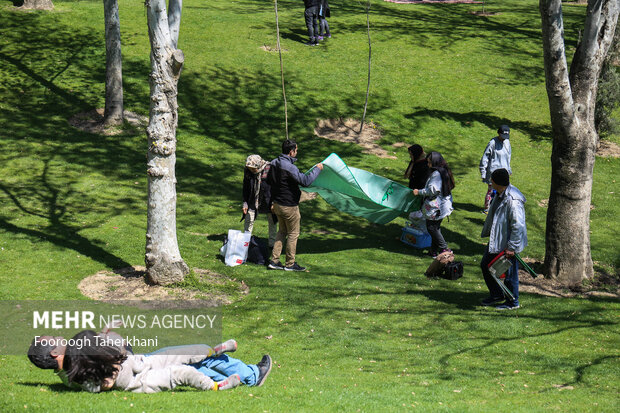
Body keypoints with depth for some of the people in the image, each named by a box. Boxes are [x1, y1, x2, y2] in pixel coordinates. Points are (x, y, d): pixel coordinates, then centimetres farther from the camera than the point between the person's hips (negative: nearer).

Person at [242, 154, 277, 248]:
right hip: (253, 201, 3)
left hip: (268, 201, -3)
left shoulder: (269, 169, -22)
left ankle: (272, 243, 24)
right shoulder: (247, 170, -9)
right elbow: (246, 188, 4)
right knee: (248, 220, 2)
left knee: (272, 222, 9)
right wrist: (245, 203, 1)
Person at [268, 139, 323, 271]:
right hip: (289, 206, -8)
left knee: (282, 231, 21)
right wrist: (317, 169, -15)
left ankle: (274, 261, 18)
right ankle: (290, 264, 14)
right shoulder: (289, 167, -26)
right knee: (293, 234, 6)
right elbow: (305, 181, -29)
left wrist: (272, 201, 23)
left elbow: (270, 182, 14)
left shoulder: (274, 163, 3)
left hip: (277, 204, 8)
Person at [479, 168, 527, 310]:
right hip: (496, 240, 10)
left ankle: (513, 302, 24)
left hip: (508, 243, -10)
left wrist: (511, 247, -24)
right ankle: (497, 295, 37)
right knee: (485, 265, 20)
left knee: (509, 273, 5)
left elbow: (518, 226, -27)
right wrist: (487, 232, 25)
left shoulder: (513, 201, -29)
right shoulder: (499, 194, 2)